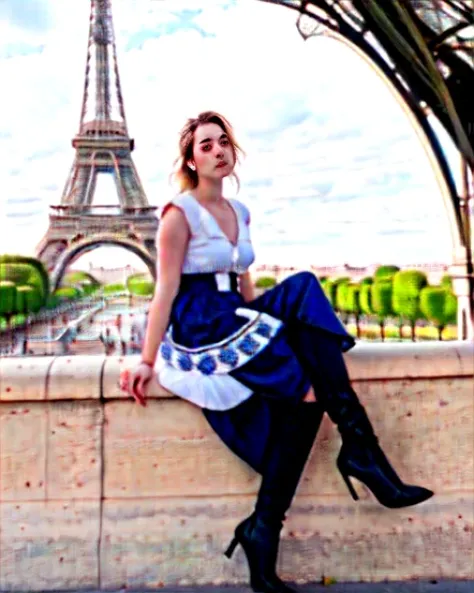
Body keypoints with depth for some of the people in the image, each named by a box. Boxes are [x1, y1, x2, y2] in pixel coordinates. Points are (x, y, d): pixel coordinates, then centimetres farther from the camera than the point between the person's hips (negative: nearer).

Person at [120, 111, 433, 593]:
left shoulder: (239, 212, 17)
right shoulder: (179, 214, -4)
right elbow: (166, 292, -8)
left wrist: (264, 328, 18)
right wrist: (147, 362, -12)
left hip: (236, 323, 7)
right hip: (197, 328, -7)